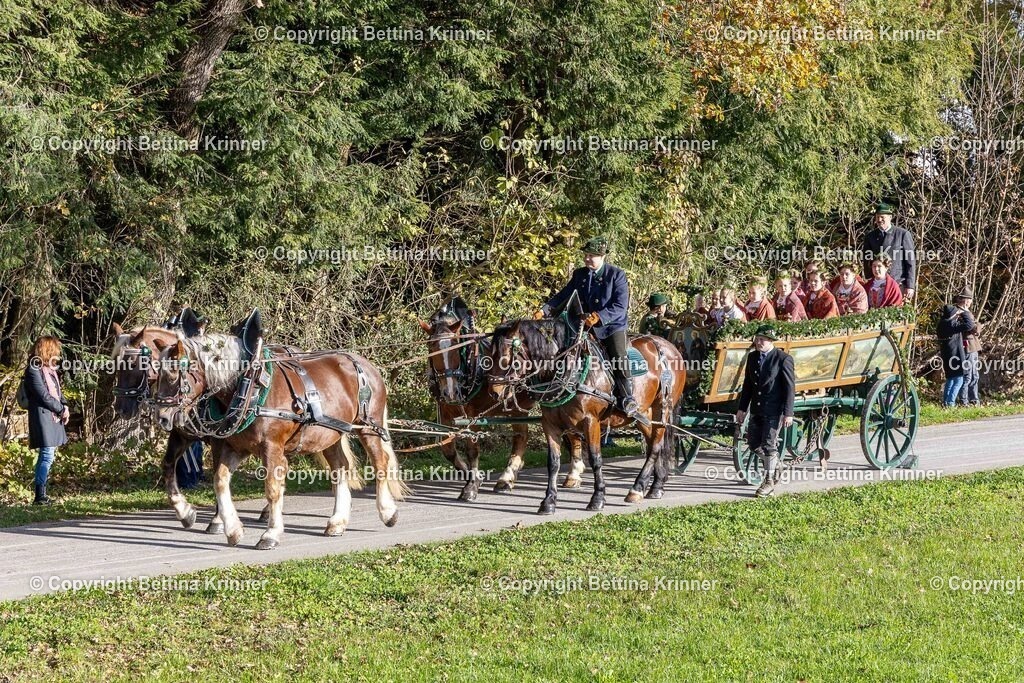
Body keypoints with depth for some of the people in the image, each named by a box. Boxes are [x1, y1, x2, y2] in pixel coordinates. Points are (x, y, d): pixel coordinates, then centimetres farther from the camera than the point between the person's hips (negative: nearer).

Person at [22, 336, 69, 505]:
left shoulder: (50, 369, 16)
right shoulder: (34, 371, -13)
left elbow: (58, 391, 19)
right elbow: (43, 396, -17)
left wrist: (65, 406, 1)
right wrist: (62, 410, -10)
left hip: (54, 418, 10)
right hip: (43, 417, -10)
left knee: (47, 456, 11)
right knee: (47, 456, -14)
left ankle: (41, 494, 16)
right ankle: (40, 496, -13)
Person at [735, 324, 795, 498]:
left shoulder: (783, 359, -11)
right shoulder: (752, 357, 8)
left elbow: (790, 387, -11)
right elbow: (747, 384, 14)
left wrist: (788, 413, -16)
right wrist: (742, 408, 11)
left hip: (774, 410, -7)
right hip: (757, 409, 7)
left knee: (769, 444, -5)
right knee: (753, 442, 9)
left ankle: (769, 481, 8)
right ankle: (774, 465, 33)